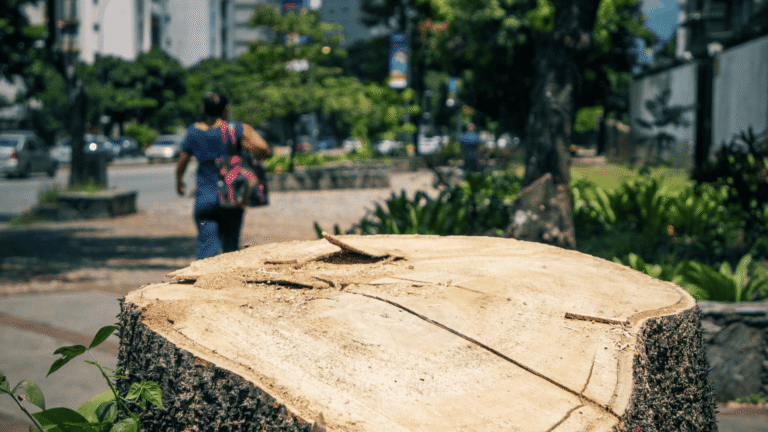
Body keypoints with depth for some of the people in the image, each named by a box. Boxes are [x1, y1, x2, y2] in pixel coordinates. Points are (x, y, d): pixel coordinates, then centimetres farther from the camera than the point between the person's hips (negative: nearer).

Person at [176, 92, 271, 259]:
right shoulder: (238, 130, -8)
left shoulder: (193, 131, 1)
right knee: (231, 247, 17)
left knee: (206, 247, -4)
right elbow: (265, 150, -19)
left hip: (204, 200, 1)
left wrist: (179, 182, 31)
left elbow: (181, 165, 11)